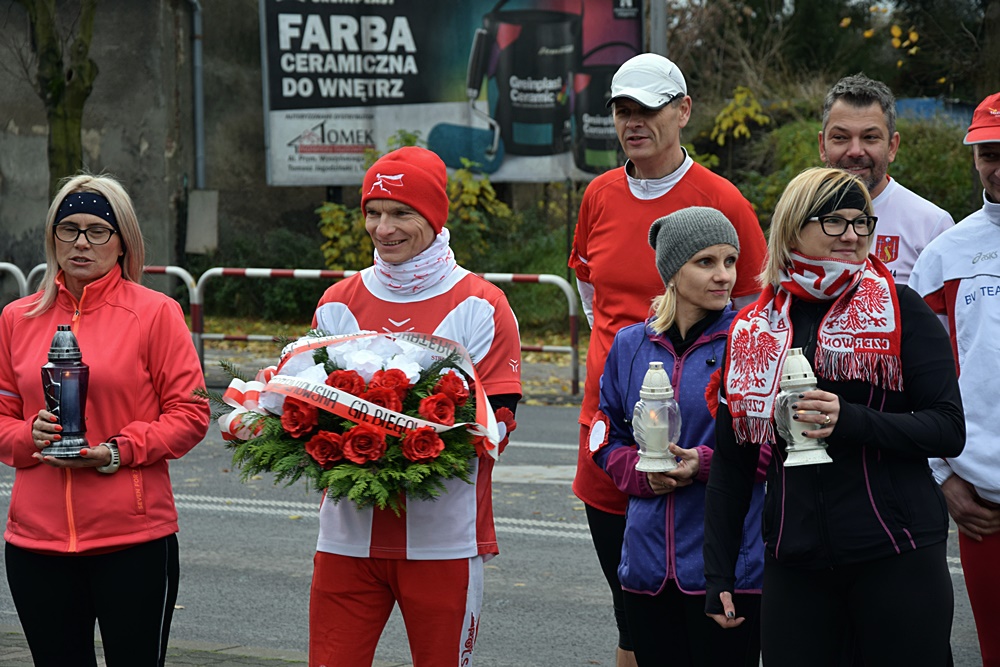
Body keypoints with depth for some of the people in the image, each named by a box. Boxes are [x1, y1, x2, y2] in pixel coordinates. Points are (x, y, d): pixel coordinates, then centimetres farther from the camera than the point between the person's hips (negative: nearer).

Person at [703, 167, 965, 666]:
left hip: (897, 552, -2)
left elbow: (949, 430, -5)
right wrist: (718, 572, 9)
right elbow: (730, 461, 13)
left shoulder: (901, 311, 1)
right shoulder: (753, 331, 9)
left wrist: (851, 420, -19)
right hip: (794, 563, 3)